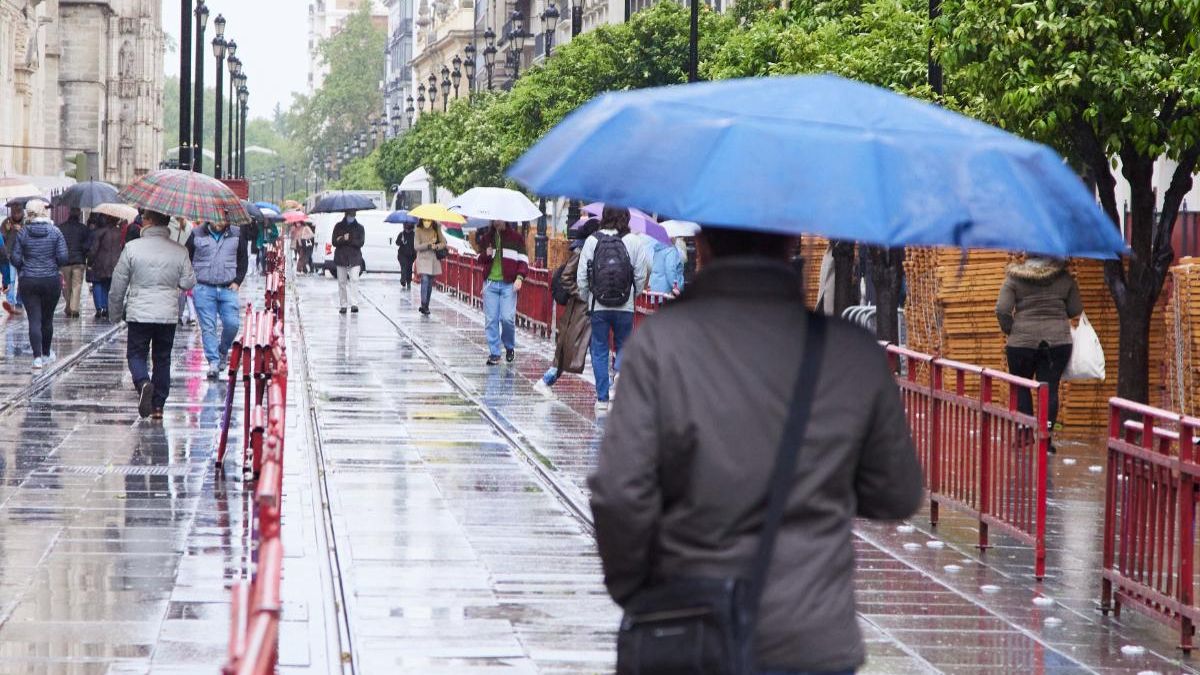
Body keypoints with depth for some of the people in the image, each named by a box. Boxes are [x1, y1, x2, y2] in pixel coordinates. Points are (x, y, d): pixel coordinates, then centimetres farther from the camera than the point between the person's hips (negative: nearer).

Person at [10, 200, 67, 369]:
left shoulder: (22, 233, -5)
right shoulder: (55, 232, -5)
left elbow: (15, 259, -5)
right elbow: (63, 258, -9)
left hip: (28, 281, -1)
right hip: (51, 281, 1)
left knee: (34, 320, 0)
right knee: (47, 319, 15)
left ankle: (37, 357, -10)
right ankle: (46, 354, 29)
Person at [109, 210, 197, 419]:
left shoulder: (132, 248, -8)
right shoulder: (180, 252, -3)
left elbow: (118, 283, -3)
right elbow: (188, 282, 1)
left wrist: (116, 310, 11)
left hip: (139, 314, -2)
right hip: (168, 315, 2)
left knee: (136, 354, 10)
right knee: (162, 358, 14)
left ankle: (143, 382, -21)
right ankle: (158, 406, 14)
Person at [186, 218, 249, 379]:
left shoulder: (237, 234, 7)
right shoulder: (197, 235, 3)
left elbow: (243, 260, 15)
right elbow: (186, 258, 10)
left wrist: (237, 281, 4)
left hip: (228, 288, 1)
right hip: (203, 289, -1)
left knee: (232, 324, -8)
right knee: (208, 327, -5)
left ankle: (223, 351, 20)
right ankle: (213, 362, -4)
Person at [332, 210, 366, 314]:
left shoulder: (359, 227, 7)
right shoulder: (338, 226, 9)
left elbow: (361, 242, -5)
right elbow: (334, 242, 0)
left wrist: (348, 239, -14)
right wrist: (344, 239, -16)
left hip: (354, 258, -2)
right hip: (340, 258, 2)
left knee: (354, 280, -16)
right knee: (342, 282, 4)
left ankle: (354, 304, -21)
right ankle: (343, 305, 9)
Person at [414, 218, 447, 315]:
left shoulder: (436, 230, 5)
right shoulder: (419, 231, -3)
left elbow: (443, 243, 5)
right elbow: (416, 246, -9)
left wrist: (437, 246, -15)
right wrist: (429, 244, -17)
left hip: (434, 260, 4)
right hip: (423, 259, -4)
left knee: (430, 284, 8)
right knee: (425, 280, -17)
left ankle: (425, 306, 17)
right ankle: (424, 305, -18)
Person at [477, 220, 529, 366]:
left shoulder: (516, 237, 4)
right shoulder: (486, 237, 13)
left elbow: (523, 260, 2)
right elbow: (480, 260, 19)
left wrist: (520, 277, -13)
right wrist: (486, 255, -5)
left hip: (508, 284, -3)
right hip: (490, 284, 3)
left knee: (507, 318, -11)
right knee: (491, 319, -1)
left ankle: (510, 347, 13)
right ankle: (494, 353, 7)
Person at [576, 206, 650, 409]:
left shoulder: (592, 241, -4)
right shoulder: (634, 242, -5)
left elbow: (582, 276, -1)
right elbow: (641, 274, -2)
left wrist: (584, 295, 15)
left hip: (598, 306, 0)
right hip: (625, 307, 0)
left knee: (599, 350, 9)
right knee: (623, 346, 16)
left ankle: (602, 398, 8)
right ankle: (620, 372, -15)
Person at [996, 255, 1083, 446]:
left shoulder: (1014, 278, -2)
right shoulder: (1064, 278, 1)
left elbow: (1002, 310, -9)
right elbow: (1076, 310, 6)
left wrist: (1010, 331, 6)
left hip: (1022, 340, -1)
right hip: (1058, 340, 1)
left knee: (1021, 387, 15)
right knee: (1050, 388, 2)